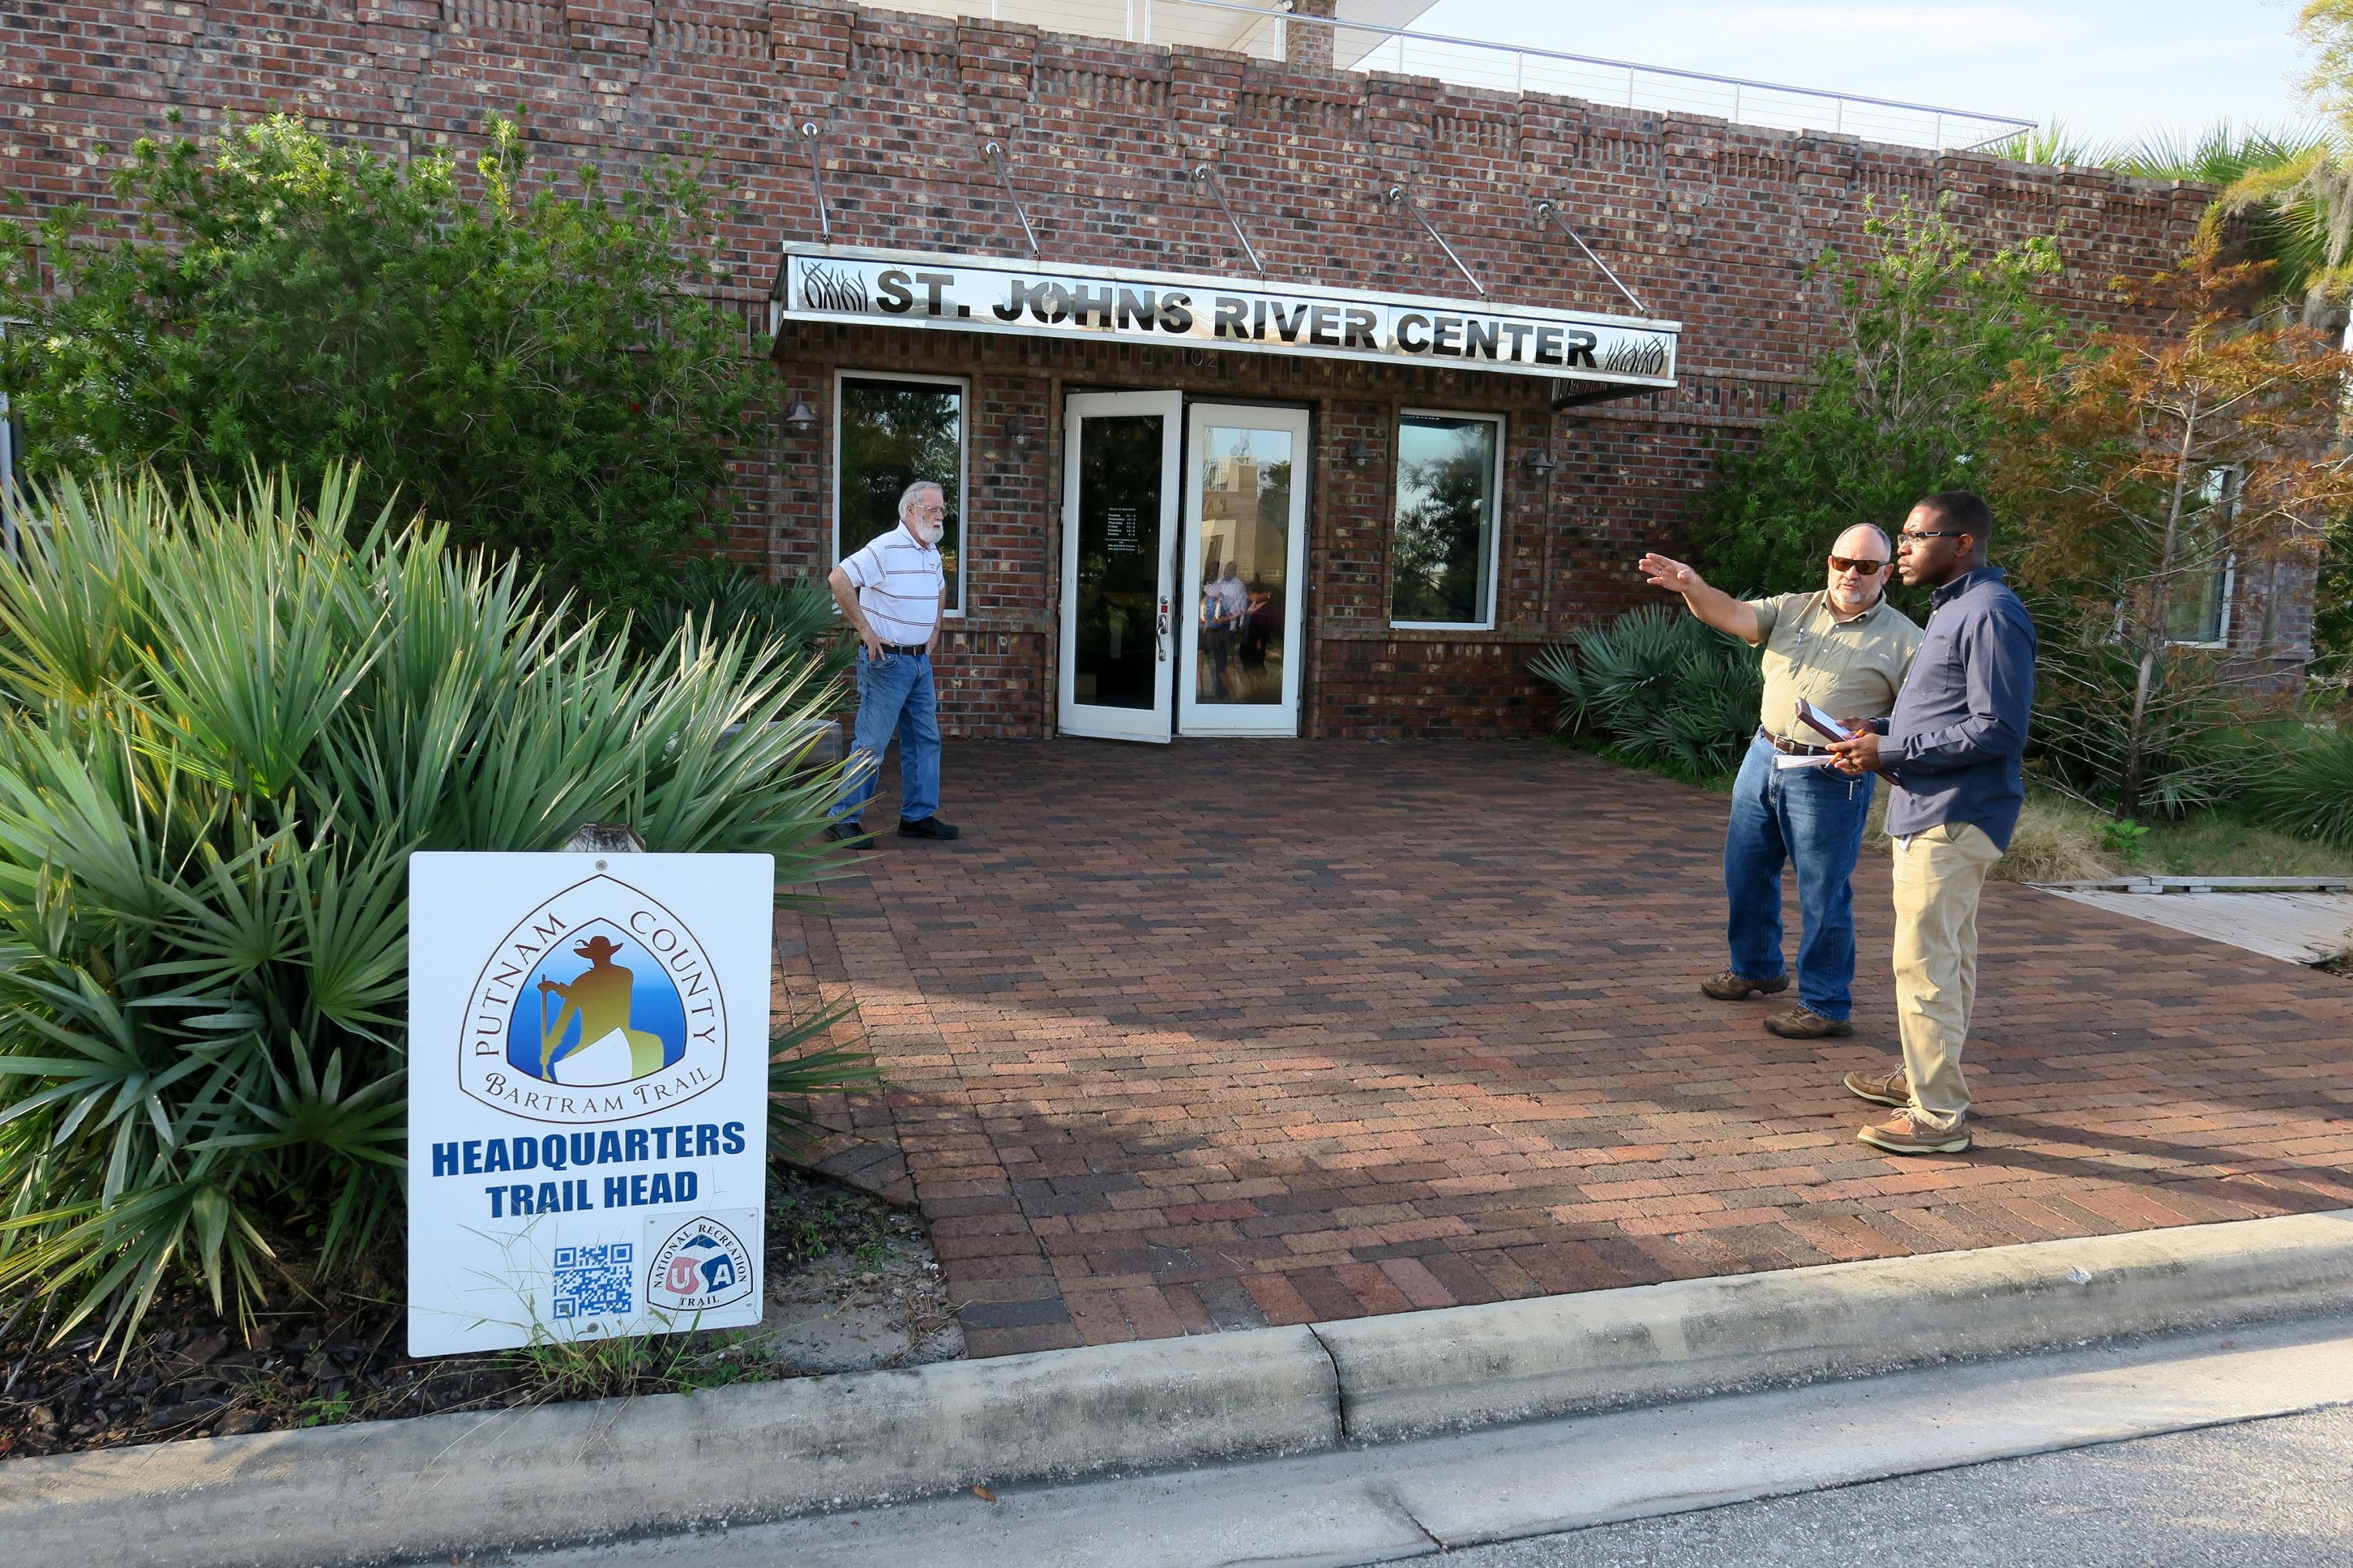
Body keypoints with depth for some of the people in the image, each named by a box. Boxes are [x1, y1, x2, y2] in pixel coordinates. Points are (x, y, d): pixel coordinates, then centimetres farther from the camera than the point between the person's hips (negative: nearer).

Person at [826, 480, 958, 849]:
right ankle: (844, 819, 3)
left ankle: (918, 815, 21)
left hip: (920, 661, 9)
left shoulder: (933, 552, 12)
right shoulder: (886, 548, -15)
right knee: (871, 743, -5)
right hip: (887, 661, -9)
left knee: (925, 739, 11)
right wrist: (865, 630, -19)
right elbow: (839, 579, -22)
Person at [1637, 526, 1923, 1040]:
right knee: (1745, 872, 16)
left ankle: (1826, 1006, 13)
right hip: (1764, 760, 5)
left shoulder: (1904, 640, -2)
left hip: (1830, 780, -5)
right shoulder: (1792, 610, 8)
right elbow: (1732, 615, -6)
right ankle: (1756, 968, 37)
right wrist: (1692, 586, -26)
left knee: (1823, 893, 0)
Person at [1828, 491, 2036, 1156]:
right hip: (1930, 812, 11)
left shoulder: (1991, 614, -17)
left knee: (1924, 963, -7)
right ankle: (1924, 1074, 33)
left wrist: (1890, 752, -19)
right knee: (1947, 956, 20)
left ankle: (1938, 1115, 0)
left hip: (1953, 819, -11)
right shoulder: (1954, 608, 16)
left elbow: (1996, 729, -23)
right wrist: (1879, 733, 7)